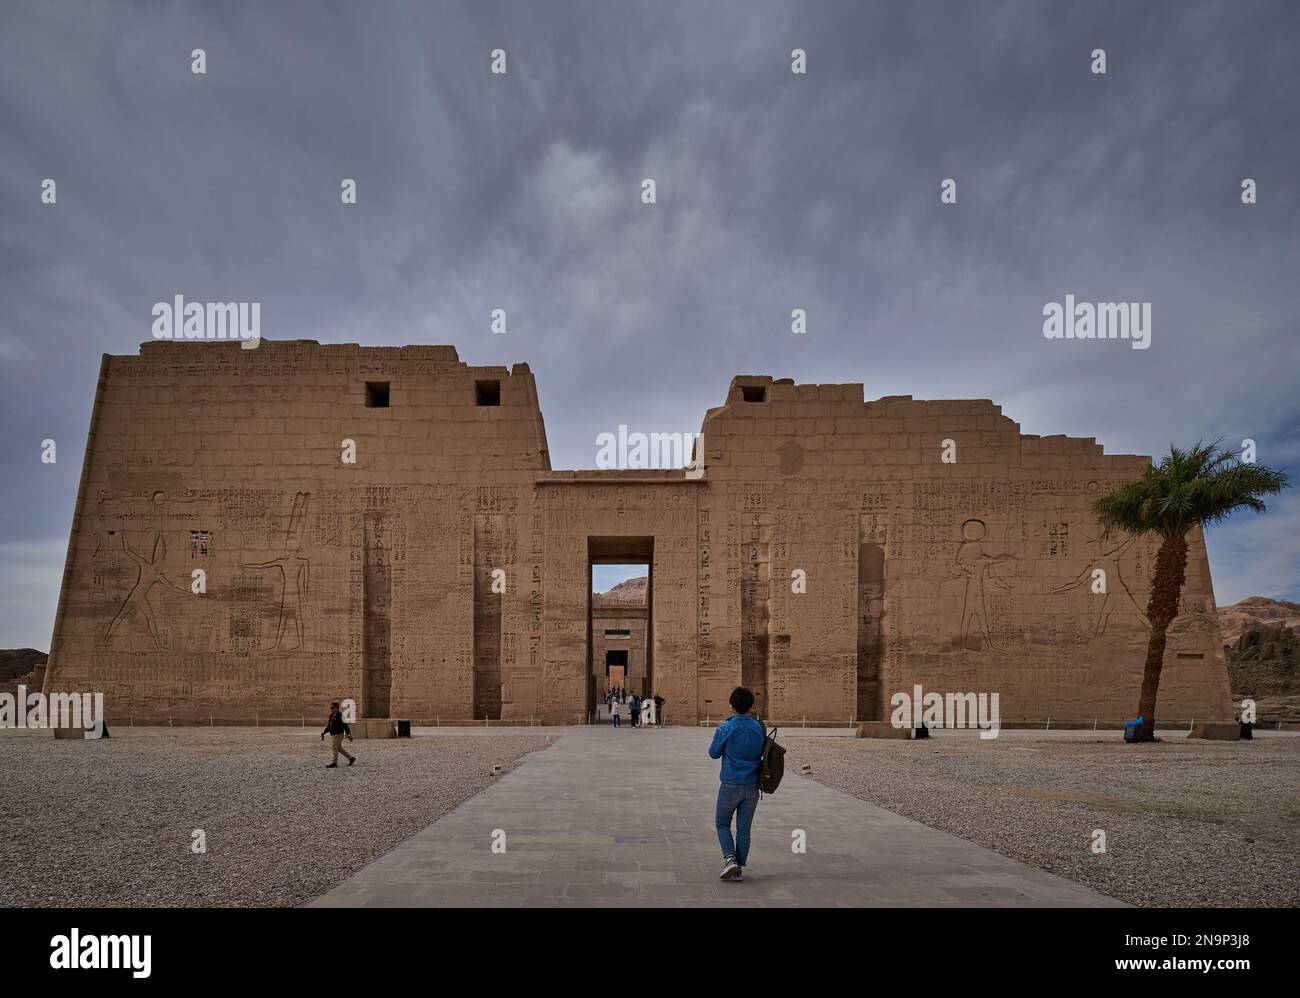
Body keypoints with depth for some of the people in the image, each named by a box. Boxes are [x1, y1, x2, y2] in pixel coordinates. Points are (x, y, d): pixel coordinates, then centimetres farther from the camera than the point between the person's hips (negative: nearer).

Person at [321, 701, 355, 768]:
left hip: (338, 734, -9)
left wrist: (349, 734, -19)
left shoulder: (341, 716, -15)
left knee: (335, 748, -7)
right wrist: (324, 732, 10)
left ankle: (334, 763, 1)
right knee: (339, 748, 14)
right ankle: (351, 758, 24)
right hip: (333, 735, 9)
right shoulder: (331, 716, 12)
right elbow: (329, 726, 20)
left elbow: (345, 725, -17)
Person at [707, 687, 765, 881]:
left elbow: (713, 753, -2)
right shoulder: (758, 727, -1)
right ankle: (739, 869, 13)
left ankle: (730, 859, -4)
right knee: (744, 828, 11)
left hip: (730, 785, -3)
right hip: (752, 786, 4)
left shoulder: (726, 728, -14)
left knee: (722, 823, 14)